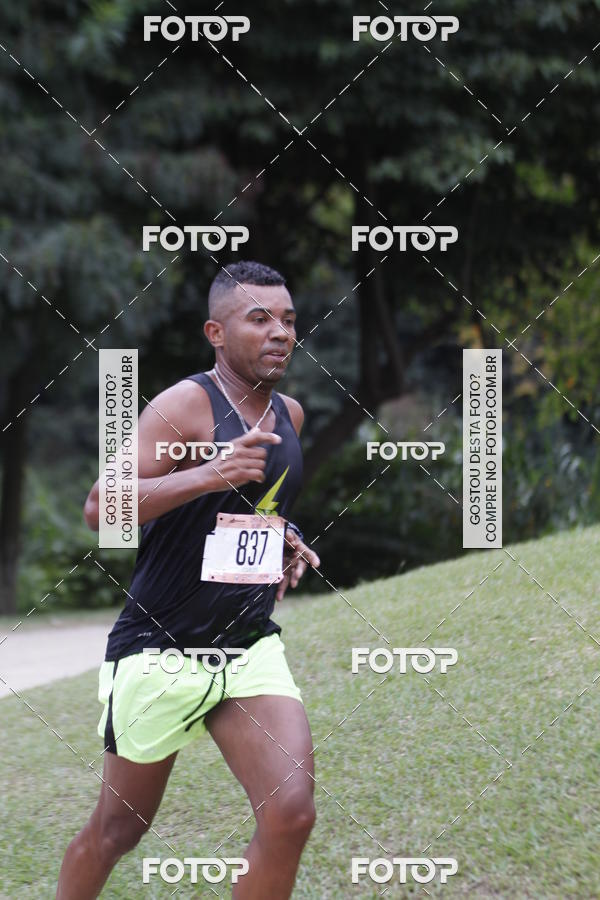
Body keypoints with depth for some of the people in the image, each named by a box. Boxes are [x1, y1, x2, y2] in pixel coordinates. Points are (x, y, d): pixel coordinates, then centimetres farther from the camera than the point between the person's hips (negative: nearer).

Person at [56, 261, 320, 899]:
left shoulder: (289, 414, 9)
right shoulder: (185, 404, -14)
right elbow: (99, 509, -25)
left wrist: (284, 539, 9)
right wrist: (207, 474, -36)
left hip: (251, 647, 5)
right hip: (159, 649, -5)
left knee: (290, 814, -13)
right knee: (118, 828, 10)